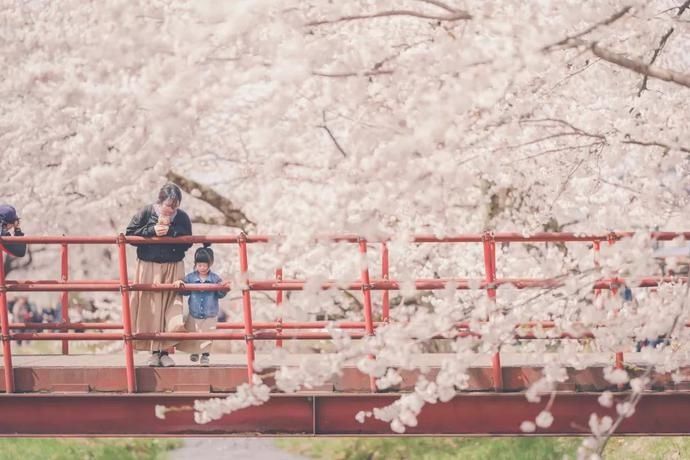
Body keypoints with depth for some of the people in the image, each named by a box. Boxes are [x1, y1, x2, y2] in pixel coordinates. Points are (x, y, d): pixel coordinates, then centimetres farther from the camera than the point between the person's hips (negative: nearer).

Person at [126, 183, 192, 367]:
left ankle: (164, 350, 2)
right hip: (149, 267, -1)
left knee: (170, 309, -5)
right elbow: (130, 234, -3)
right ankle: (154, 351, 6)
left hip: (173, 268, 1)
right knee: (151, 309, -3)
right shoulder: (146, 213, -4)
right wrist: (152, 231, -15)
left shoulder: (182, 217, 1)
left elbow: (187, 242, -3)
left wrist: (170, 231, -16)